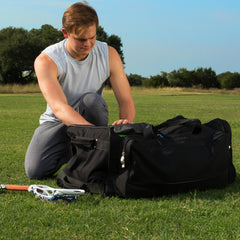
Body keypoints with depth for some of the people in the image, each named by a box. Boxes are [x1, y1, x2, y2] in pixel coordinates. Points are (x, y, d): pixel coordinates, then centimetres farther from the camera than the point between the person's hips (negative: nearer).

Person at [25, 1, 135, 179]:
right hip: (56, 122, -1)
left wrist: (126, 122, -37)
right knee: (35, 170, -25)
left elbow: (126, 101, -11)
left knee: (91, 99, -33)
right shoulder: (46, 61, -22)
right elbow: (59, 108, -36)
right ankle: (70, 154, 7)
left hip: (91, 118, 1)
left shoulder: (109, 55, -12)